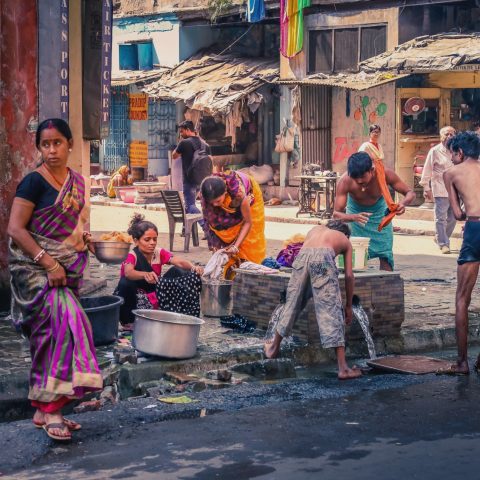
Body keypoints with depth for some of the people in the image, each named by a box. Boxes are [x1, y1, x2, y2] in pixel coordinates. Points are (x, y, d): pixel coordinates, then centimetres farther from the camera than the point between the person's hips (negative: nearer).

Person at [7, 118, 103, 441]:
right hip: (35, 267, -7)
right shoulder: (35, 182, -9)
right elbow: (15, 229, -14)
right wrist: (48, 262, -19)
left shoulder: (78, 181, 12)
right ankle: (50, 408, -18)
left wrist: (84, 238, 6)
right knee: (62, 325, -21)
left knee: (52, 335, 7)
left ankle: (44, 409, 13)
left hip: (68, 269, 7)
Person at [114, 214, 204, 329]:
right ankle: (128, 322, -13)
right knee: (125, 283, -37)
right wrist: (145, 275, -65)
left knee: (177, 273, -8)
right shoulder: (132, 256, -20)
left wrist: (193, 267, -44)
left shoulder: (159, 253, -6)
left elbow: (180, 262, -21)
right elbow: (128, 272, -43)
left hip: (156, 297, 5)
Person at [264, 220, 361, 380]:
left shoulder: (316, 229, 40)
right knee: (332, 311, -3)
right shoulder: (345, 240, 31)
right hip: (323, 257, -3)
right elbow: (349, 275, 25)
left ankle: (274, 348, 39)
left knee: (292, 303, 21)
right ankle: (343, 368, -6)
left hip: (302, 255, 3)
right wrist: (349, 306, 32)